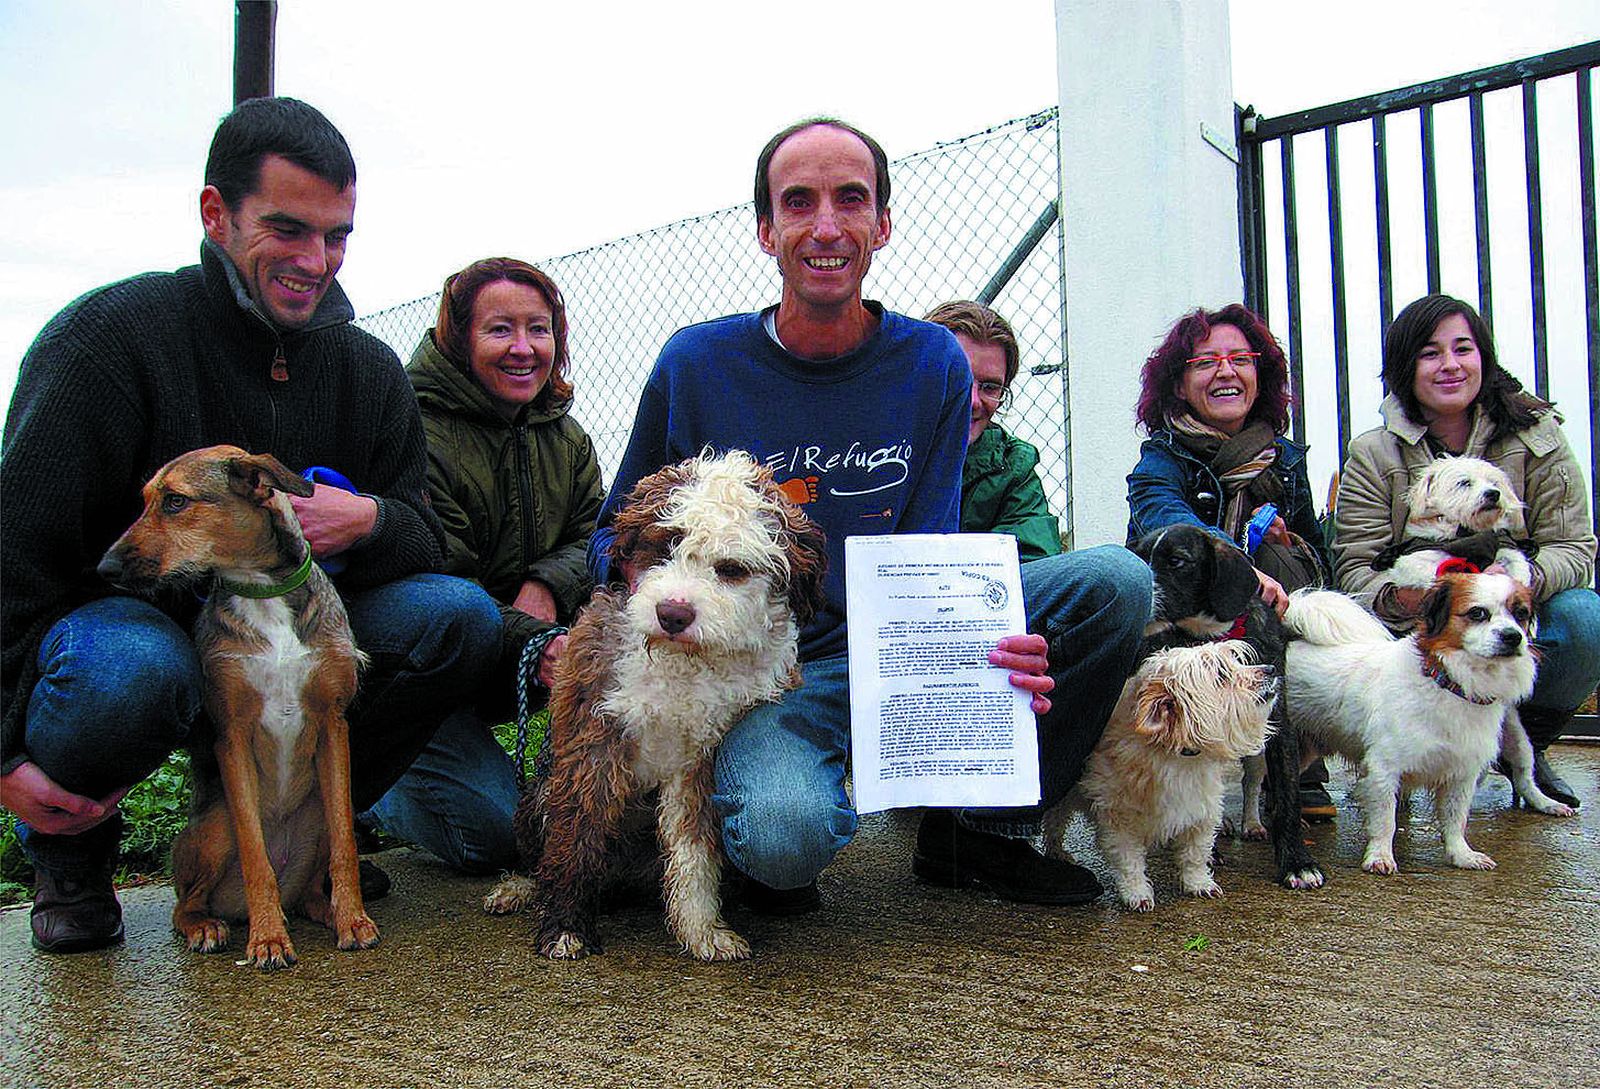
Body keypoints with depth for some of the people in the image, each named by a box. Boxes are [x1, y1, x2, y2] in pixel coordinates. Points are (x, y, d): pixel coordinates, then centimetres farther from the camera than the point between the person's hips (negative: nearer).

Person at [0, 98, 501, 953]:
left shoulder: (368, 369, 3)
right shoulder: (111, 335, -12)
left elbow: (425, 541, 3)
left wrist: (368, 523, -23)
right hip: (126, 618, -4)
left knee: (460, 615, -17)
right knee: (132, 668, -40)